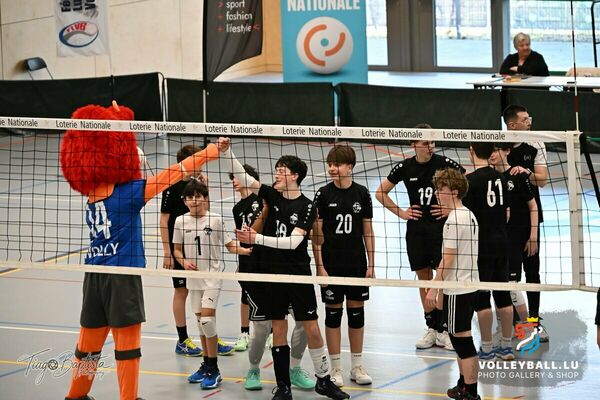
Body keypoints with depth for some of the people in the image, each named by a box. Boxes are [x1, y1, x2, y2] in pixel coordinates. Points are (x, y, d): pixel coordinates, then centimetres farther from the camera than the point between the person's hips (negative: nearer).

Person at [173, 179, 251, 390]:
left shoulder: (215, 219, -6)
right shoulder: (181, 221, 2)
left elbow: (229, 245, -1)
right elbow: (177, 249, 10)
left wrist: (247, 250, -17)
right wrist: (184, 261, -9)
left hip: (213, 276, -4)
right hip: (194, 276, 4)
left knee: (207, 318, -13)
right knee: (200, 320, 10)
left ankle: (213, 370, -4)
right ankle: (207, 364, 23)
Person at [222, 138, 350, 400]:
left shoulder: (306, 207, -9)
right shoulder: (272, 196, 2)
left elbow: (293, 241, -19)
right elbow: (242, 176, -3)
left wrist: (258, 239, -24)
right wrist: (227, 151, -17)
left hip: (298, 273, -3)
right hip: (273, 272, 3)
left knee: (311, 327, 1)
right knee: (278, 328, 5)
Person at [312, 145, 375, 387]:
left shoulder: (362, 194, 1)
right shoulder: (324, 195, -4)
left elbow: (367, 231, 6)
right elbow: (317, 234, -3)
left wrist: (371, 264, 3)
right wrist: (320, 266, -8)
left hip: (357, 264, 2)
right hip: (331, 264, -2)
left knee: (357, 312, 7)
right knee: (333, 313, 4)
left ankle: (357, 366, 18)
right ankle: (335, 367, 13)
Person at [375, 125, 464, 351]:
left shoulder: (444, 163, -7)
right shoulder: (405, 168, 0)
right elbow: (381, 192, 12)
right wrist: (400, 213, 5)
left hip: (441, 226, -3)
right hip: (416, 228, 3)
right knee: (424, 278, 8)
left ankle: (442, 329, 0)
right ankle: (432, 328, 18)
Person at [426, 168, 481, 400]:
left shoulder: (454, 219, -16)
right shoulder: (468, 215, 12)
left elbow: (448, 258, -18)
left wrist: (433, 288, -13)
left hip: (457, 290, -10)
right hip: (469, 285, 10)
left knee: (462, 339, -5)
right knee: (461, 338, 18)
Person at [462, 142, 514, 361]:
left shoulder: (472, 179, -13)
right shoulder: (500, 177, 6)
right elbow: (506, 213, 13)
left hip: (481, 245, -6)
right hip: (501, 243, 6)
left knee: (481, 297, 1)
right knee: (503, 294, 11)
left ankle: (487, 347, 5)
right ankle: (507, 346, 16)